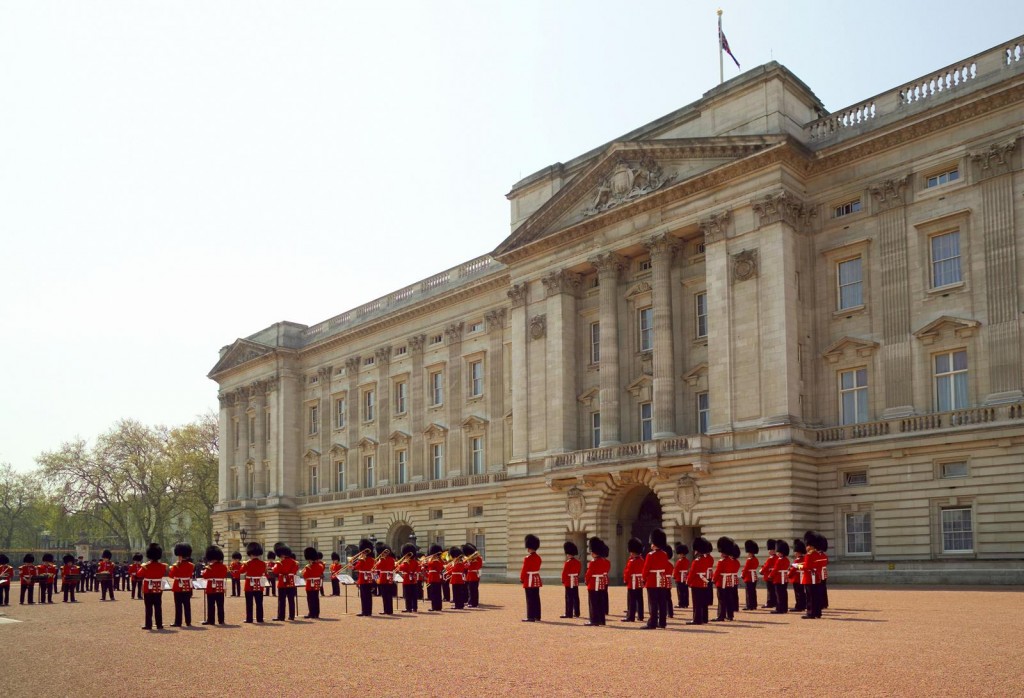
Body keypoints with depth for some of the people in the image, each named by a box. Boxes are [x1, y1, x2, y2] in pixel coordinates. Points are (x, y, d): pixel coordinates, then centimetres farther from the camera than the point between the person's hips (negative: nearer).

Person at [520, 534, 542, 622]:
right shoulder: (538, 557, 8)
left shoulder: (527, 558, -16)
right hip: (537, 580, 8)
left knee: (530, 599, -5)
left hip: (529, 581, -8)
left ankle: (531, 617, -5)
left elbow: (524, 570, -14)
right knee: (536, 599, 11)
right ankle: (537, 616, 15)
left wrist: (521, 578, -1)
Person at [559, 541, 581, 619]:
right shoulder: (578, 562, 8)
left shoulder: (567, 563, -16)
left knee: (569, 598, -5)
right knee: (576, 598, 10)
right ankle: (576, 613, 15)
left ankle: (569, 614, -5)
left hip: (569, 582, -8)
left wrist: (563, 581, -5)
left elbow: (564, 573, -15)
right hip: (576, 582, 8)